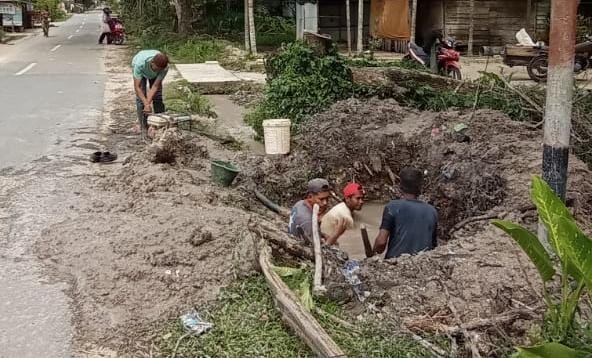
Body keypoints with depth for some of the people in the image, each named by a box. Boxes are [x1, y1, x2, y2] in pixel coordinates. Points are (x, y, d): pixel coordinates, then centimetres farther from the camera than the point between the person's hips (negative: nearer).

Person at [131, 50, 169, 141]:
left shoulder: (165, 67, -39)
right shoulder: (140, 64, -45)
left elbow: (155, 86, -33)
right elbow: (137, 87, -42)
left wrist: (148, 103, -42)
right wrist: (146, 104, -50)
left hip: (154, 75, 2)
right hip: (141, 70, -1)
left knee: (157, 97, -6)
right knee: (140, 98, -11)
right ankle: (144, 128, -4)